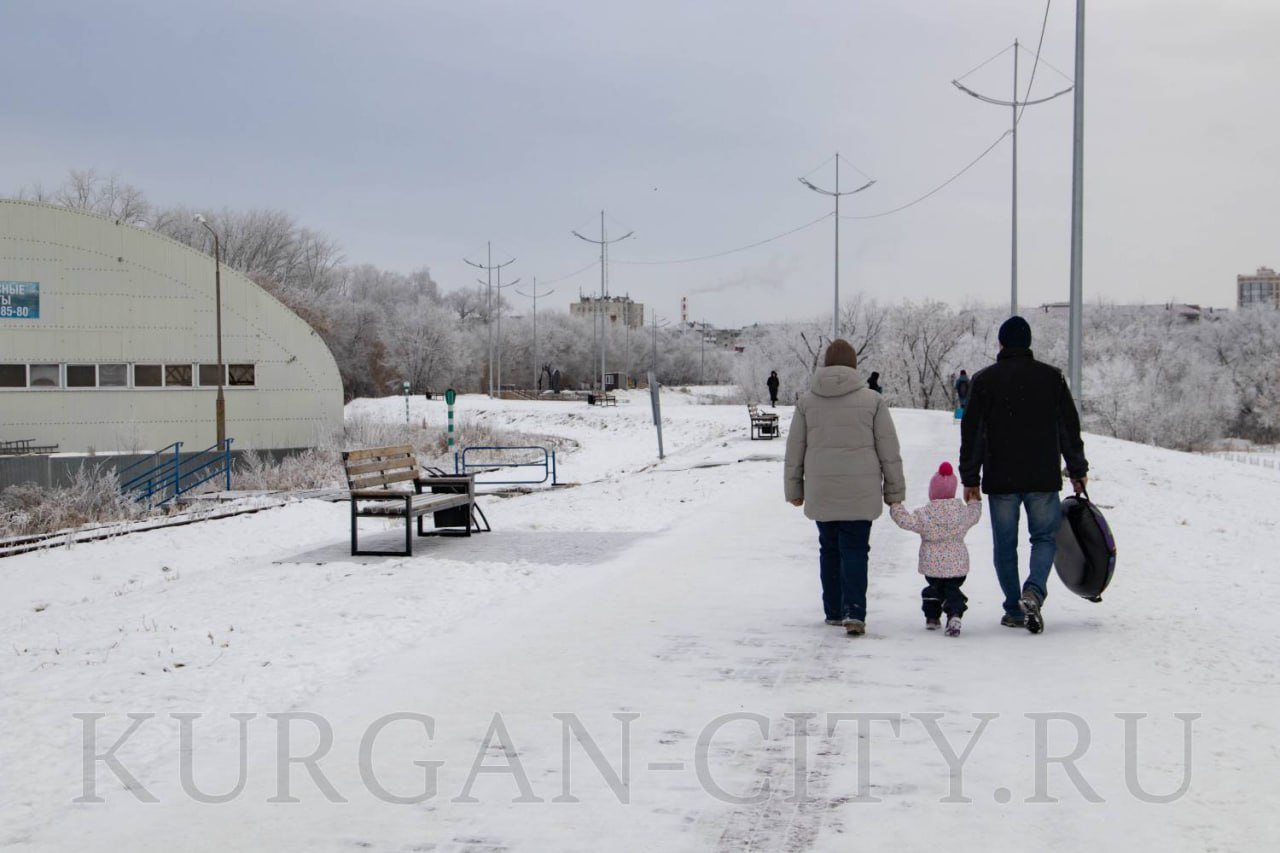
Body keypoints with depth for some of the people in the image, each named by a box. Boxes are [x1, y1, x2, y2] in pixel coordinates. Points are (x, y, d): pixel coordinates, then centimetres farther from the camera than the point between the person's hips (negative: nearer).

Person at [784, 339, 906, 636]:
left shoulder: (807, 400, 4)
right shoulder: (871, 400, -2)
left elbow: (794, 450, 7)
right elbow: (889, 450, 0)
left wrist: (793, 489, 17)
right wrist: (894, 490, 8)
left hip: (820, 492, 2)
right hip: (860, 493, -2)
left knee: (829, 549, 15)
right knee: (855, 549, -1)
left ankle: (833, 612, 21)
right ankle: (854, 613, -15)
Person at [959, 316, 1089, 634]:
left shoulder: (983, 380, 0)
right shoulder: (1052, 377, 2)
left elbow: (972, 434, 1)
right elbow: (1070, 428, 6)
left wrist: (970, 479, 7)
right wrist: (1078, 471, 14)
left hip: (1000, 479, 0)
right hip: (1043, 477, 0)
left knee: (1005, 545, 9)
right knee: (1045, 536, 10)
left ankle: (1015, 610, 10)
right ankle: (1034, 591, -14)